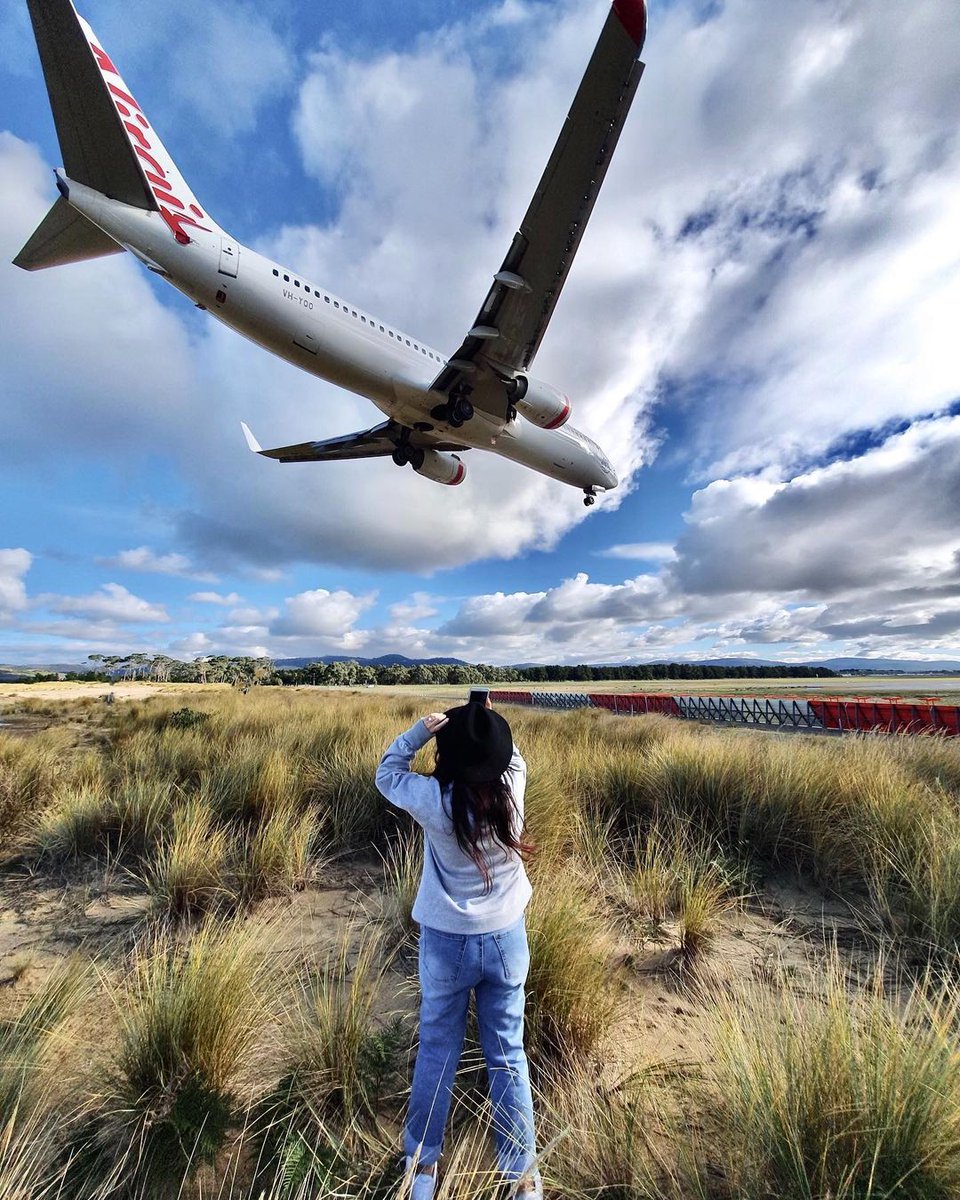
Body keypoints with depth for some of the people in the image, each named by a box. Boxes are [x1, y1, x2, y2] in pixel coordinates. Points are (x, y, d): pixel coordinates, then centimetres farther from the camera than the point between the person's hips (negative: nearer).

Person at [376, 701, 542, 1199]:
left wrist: (422, 728, -13)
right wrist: (490, 725, -4)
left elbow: (386, 772, -7)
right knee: (508, 1056, 22)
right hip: (507, 939, 2)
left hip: (446, 943, -1)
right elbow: (513, 756, 6)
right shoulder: (513, 786, -19)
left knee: (437, 1053, 24)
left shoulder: (434, 800, -26)